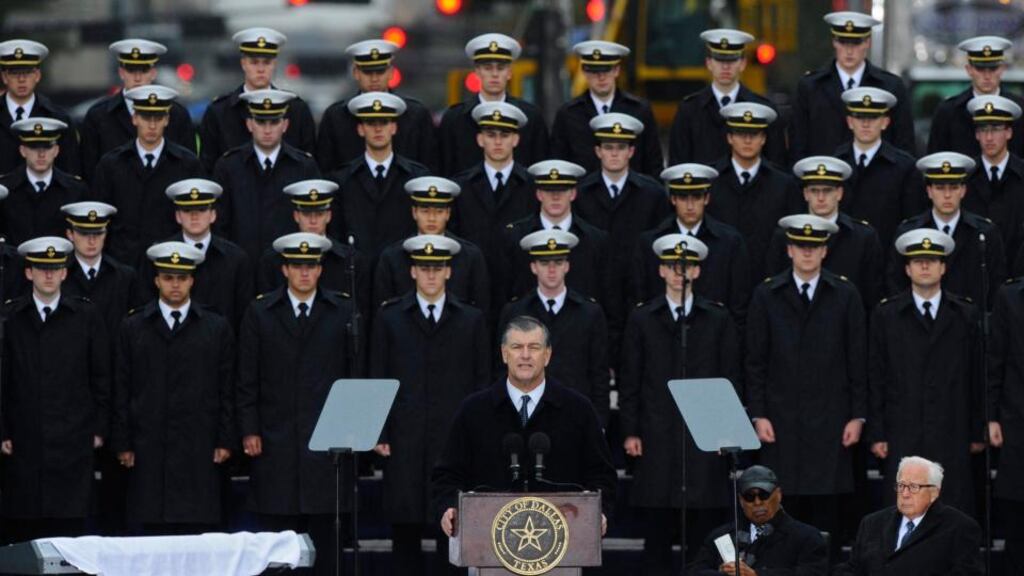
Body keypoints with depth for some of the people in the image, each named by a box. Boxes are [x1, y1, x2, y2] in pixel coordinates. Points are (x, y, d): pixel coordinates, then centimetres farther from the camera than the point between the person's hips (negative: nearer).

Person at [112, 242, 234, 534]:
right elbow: (121, 391, 8)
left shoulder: (217, 329, 10)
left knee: (199, 532, -4)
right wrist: (122, 444, 2)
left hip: (200, 453, 0)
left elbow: (227, 389, 8)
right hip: (148, 452, 0)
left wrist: (225, 441, 1)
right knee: (153, 531, -3)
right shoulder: (133, 329, 10)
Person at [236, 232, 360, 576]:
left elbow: (355, 374, 8)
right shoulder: (260, 313, 8)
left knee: (327, 532, -1)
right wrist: (249, 431, -2)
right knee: (276, 534, 0)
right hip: (275, 441, 0)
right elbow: (247, 379, 6)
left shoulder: (343, 312, 8)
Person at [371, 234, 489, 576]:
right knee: (405, 531, 1)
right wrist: (379, 434, -1)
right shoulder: (390, 318, 9)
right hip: (405, 442, 0)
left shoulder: (471, 321, 10)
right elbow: (377, 379, 6)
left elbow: (482, 382, 9)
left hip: (455, 441, 0)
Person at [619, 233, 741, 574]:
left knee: (705, 527, -2)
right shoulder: (642, 320, 9)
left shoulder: (718, 320, 10)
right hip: (657, 439, 0)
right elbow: (629, 380, 7)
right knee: (657, 530, 0)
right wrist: (630, 431, 0)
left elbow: (731, 377, 8)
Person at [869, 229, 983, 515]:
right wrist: (876, 434, 0)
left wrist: (978, 432, 6)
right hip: (902, 435, -1)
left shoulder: (965, 315, 11)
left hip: (951, 436, 1)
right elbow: (876, 378, 6)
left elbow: (977, 376, 10)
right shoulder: (886, 315, 8)